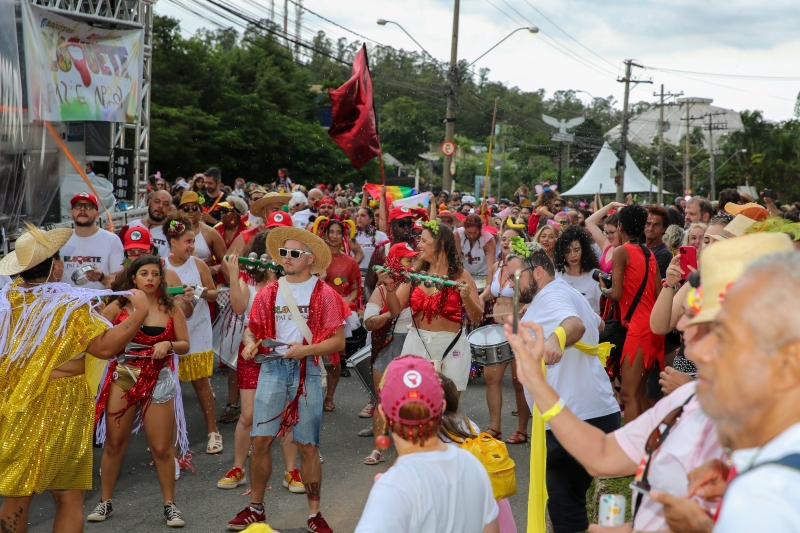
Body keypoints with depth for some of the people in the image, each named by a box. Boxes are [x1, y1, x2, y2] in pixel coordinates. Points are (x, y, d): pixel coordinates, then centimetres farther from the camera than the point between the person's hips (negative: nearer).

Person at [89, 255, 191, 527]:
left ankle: (170, 505, 16)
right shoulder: (118, 305, -2)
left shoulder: (170, 308, 0)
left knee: (161, 448, 2)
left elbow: (185, 345, 3)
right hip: (123, 377, 0)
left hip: (158, 381, 0)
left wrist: (168, 345, -17)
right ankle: (105, 502, 25)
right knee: (114, 443, 9)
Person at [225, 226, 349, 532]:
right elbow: (252, 328, 15)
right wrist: (250, 344, -7)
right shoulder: (269, 292, 9)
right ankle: (256, 508, 18)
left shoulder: (323, 294, -2)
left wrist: (305, 349, -19)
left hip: (307, 371, -3)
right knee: (260, 440, 1)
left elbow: (338, 340, -5)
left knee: (307, 446, 2)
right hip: (273, 368, 3)